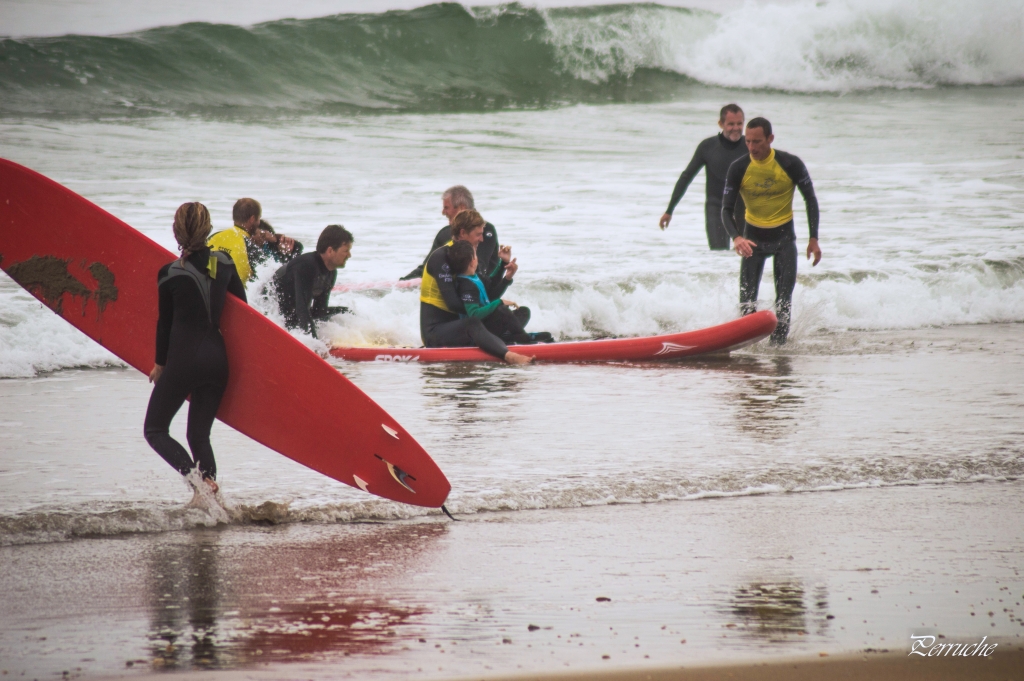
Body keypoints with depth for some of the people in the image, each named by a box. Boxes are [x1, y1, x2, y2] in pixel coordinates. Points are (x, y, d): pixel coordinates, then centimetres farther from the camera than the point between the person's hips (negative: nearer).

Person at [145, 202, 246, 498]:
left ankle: (195, 476, -17)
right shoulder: (224, 263, 1)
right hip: (217, 359, 5)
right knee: (199, 434, 15)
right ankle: (211, 491, -2)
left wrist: (160, 363, 15)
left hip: (183, 359, -5)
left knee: (155, 430, 7)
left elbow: (165, 323, 1)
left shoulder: (170, 274, -10)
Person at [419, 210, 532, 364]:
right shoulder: (440, 258, -13)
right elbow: (453, 303, -22)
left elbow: (488, 297, 11)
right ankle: (508, 356, -64)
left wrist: (507, 277, -6)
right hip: (434, 332, -10)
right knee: (472, 323, -40)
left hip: (454, 330, 10)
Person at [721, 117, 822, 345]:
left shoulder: (791, 164, -15)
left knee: (784, 297, -8)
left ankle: (779, 340, -1)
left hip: (784, 236, -1)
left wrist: (813, 239, -7)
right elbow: (726, 210, -11)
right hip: (753, 237, 1)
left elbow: (810, 199, -2)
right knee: (747, 298, -7)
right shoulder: (738, 169, -13)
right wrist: (736, 238, -31)